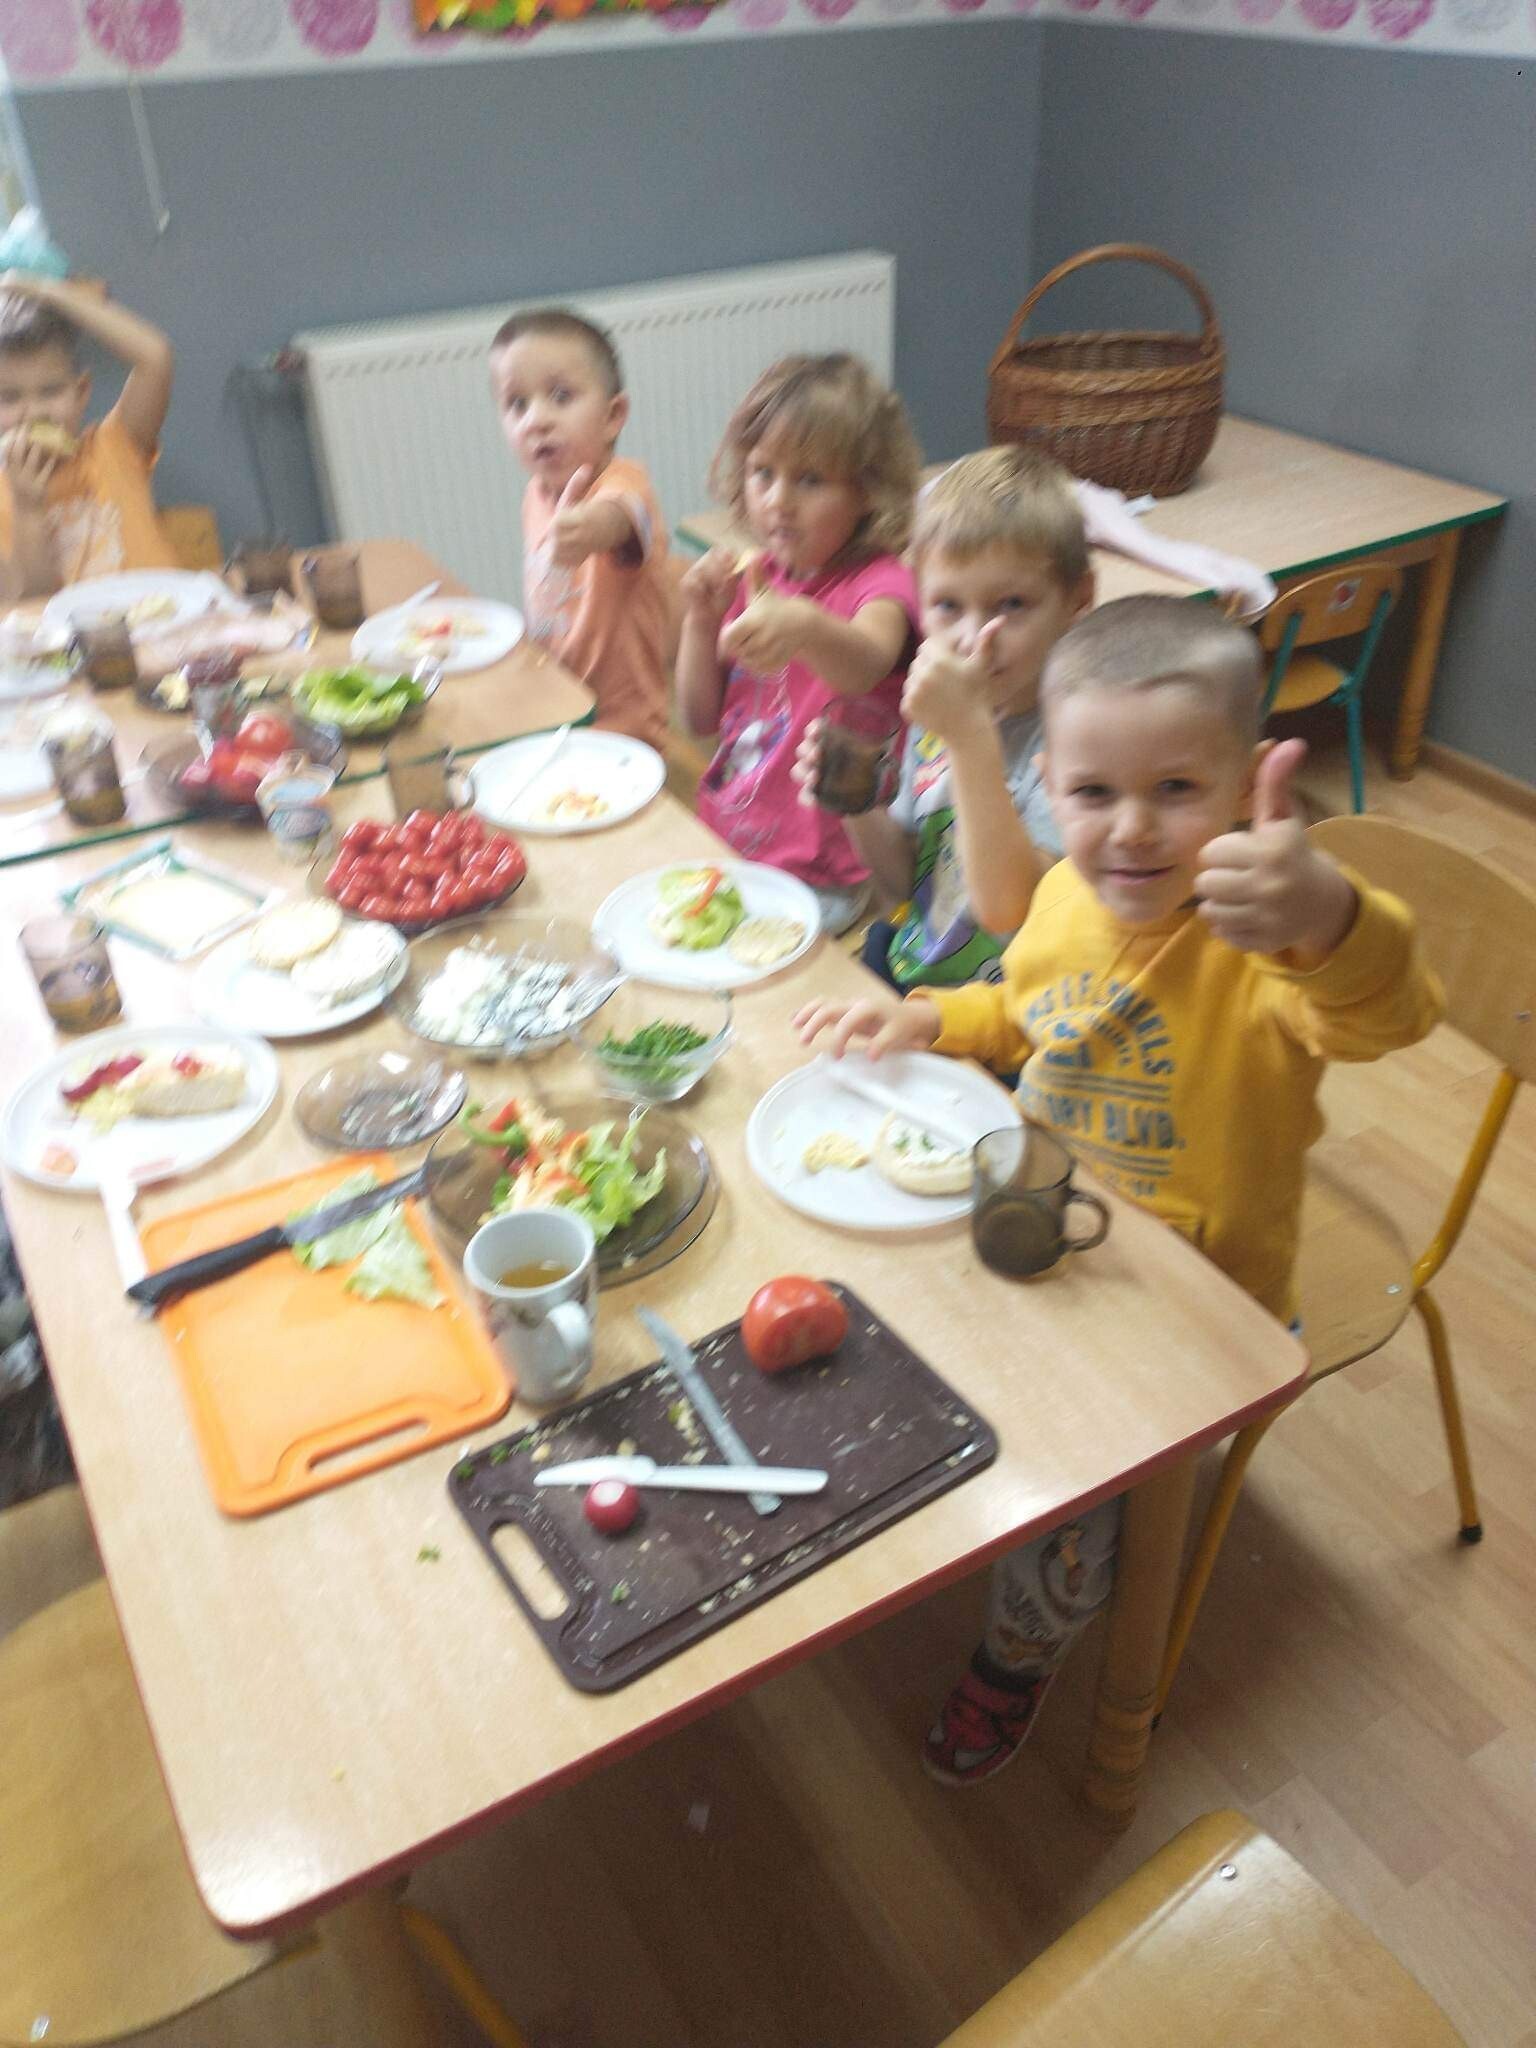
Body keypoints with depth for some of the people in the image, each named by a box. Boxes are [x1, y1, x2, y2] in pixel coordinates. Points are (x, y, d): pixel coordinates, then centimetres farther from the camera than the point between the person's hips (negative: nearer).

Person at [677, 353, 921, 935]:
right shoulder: (752, 578, 7)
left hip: (816, 880, -6)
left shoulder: (878, 582, -13)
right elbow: (702, 719, 9)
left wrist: (803, 625, -61)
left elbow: (866, 663, -39)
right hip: (722, 846, 7)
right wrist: (700, 620, -7)